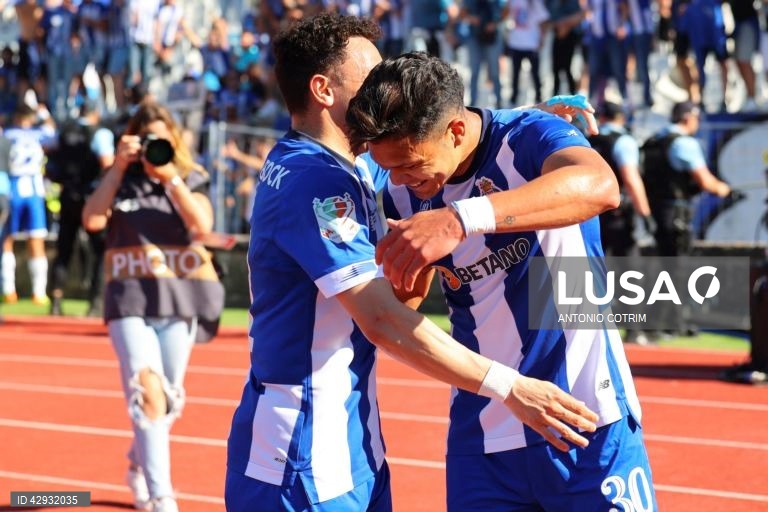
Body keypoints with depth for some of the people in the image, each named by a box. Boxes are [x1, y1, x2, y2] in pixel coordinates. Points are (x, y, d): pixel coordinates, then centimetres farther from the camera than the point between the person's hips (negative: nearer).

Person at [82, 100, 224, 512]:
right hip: (130, 297, -2)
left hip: (179, 297, 2)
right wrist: (119, 168, -11)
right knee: (147, 391, -18)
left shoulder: (191, 179, 5)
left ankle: (139, 466, 39)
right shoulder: (121, 180, 5)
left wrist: (170, 177, -17)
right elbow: (92, 220, -11)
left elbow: (202, 225, -12)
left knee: (169, 397, 11)